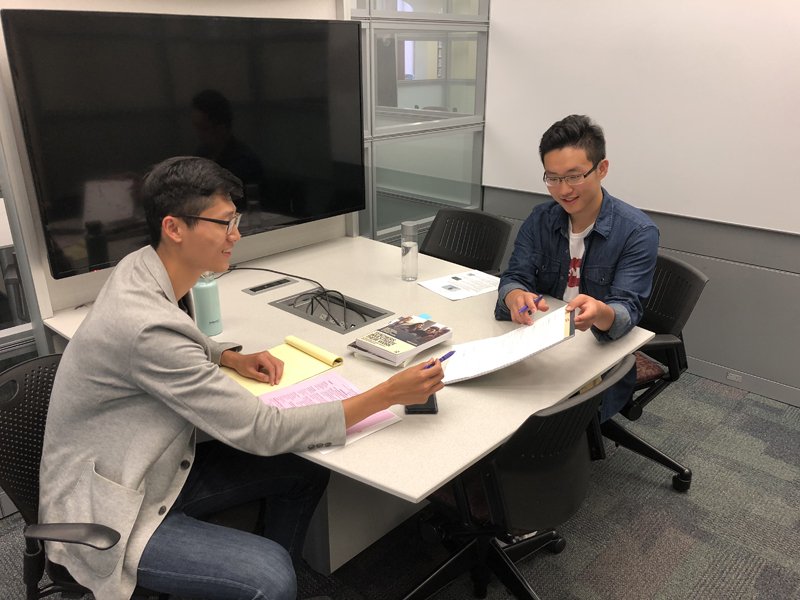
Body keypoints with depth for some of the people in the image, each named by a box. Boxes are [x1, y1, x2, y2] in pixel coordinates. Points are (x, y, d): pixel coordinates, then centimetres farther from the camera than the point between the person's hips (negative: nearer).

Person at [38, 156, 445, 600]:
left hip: (155, 469, 9)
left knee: (305, 472, 3)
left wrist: (231, 357, -1)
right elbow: (262, 432, -28)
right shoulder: (147, 325, -32)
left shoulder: (143, 267, -6)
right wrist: (389, 395, -27)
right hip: (105, 511, -8)